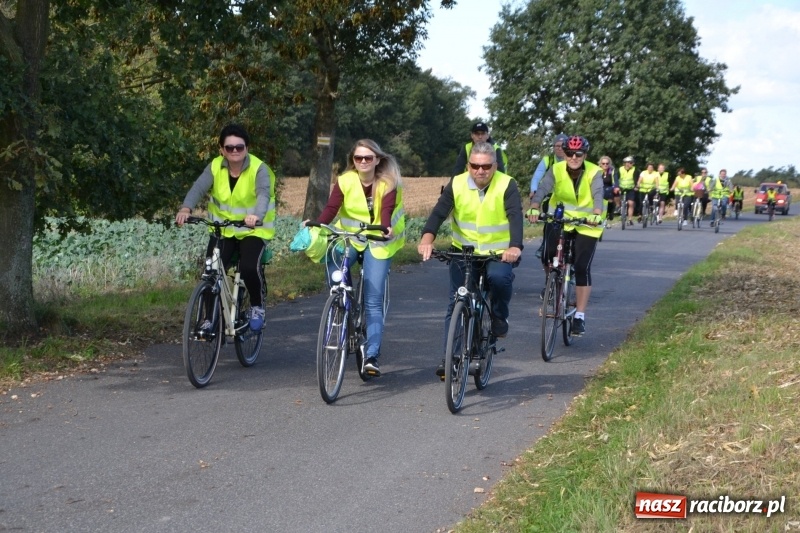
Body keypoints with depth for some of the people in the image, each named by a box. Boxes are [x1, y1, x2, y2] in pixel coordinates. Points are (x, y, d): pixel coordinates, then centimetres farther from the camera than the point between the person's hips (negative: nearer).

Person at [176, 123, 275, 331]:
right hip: (223, 229, 3)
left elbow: (264, 193, -32)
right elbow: (198, 188, -20)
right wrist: (186, 209, -41)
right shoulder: (215, 167, -5)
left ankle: (257, 307, 2)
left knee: (249, 267, -27)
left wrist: (256, 215, -53)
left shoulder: (259, 169, -14)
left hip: (253, 230, -3)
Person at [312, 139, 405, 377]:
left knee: (373, 303, -8)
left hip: (378, 243, -2)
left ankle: (371, 356, -5)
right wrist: (316, 225, -37)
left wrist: (385, 228, -47)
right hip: (349, 238, 2)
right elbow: (331, 208, -17)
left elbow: (386, 210, -24)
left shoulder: (387, 183, -10)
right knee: (331, 261, -31)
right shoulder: (345, 181, -6)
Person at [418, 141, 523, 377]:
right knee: (456, 304, 0)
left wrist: (515, 246, -43)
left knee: (499, 277, -33)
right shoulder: (457, 184, -6)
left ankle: (499, 316, -3)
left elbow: (515, 216, -24)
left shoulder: (506, 185, -12)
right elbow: (439, 212, -17)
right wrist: (427, 238, -36)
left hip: (499, 252, -2)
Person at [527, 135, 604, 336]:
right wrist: (534, 208, -44)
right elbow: (542, 189, -25)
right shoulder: (556, 170, -10)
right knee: (548, 257, -14)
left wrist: (596, 215, -50)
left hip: (587, 225, -2)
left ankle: (580, 316, -2)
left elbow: (598, 195, -30)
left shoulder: (594, 172, -14)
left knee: (582, 268, -8)